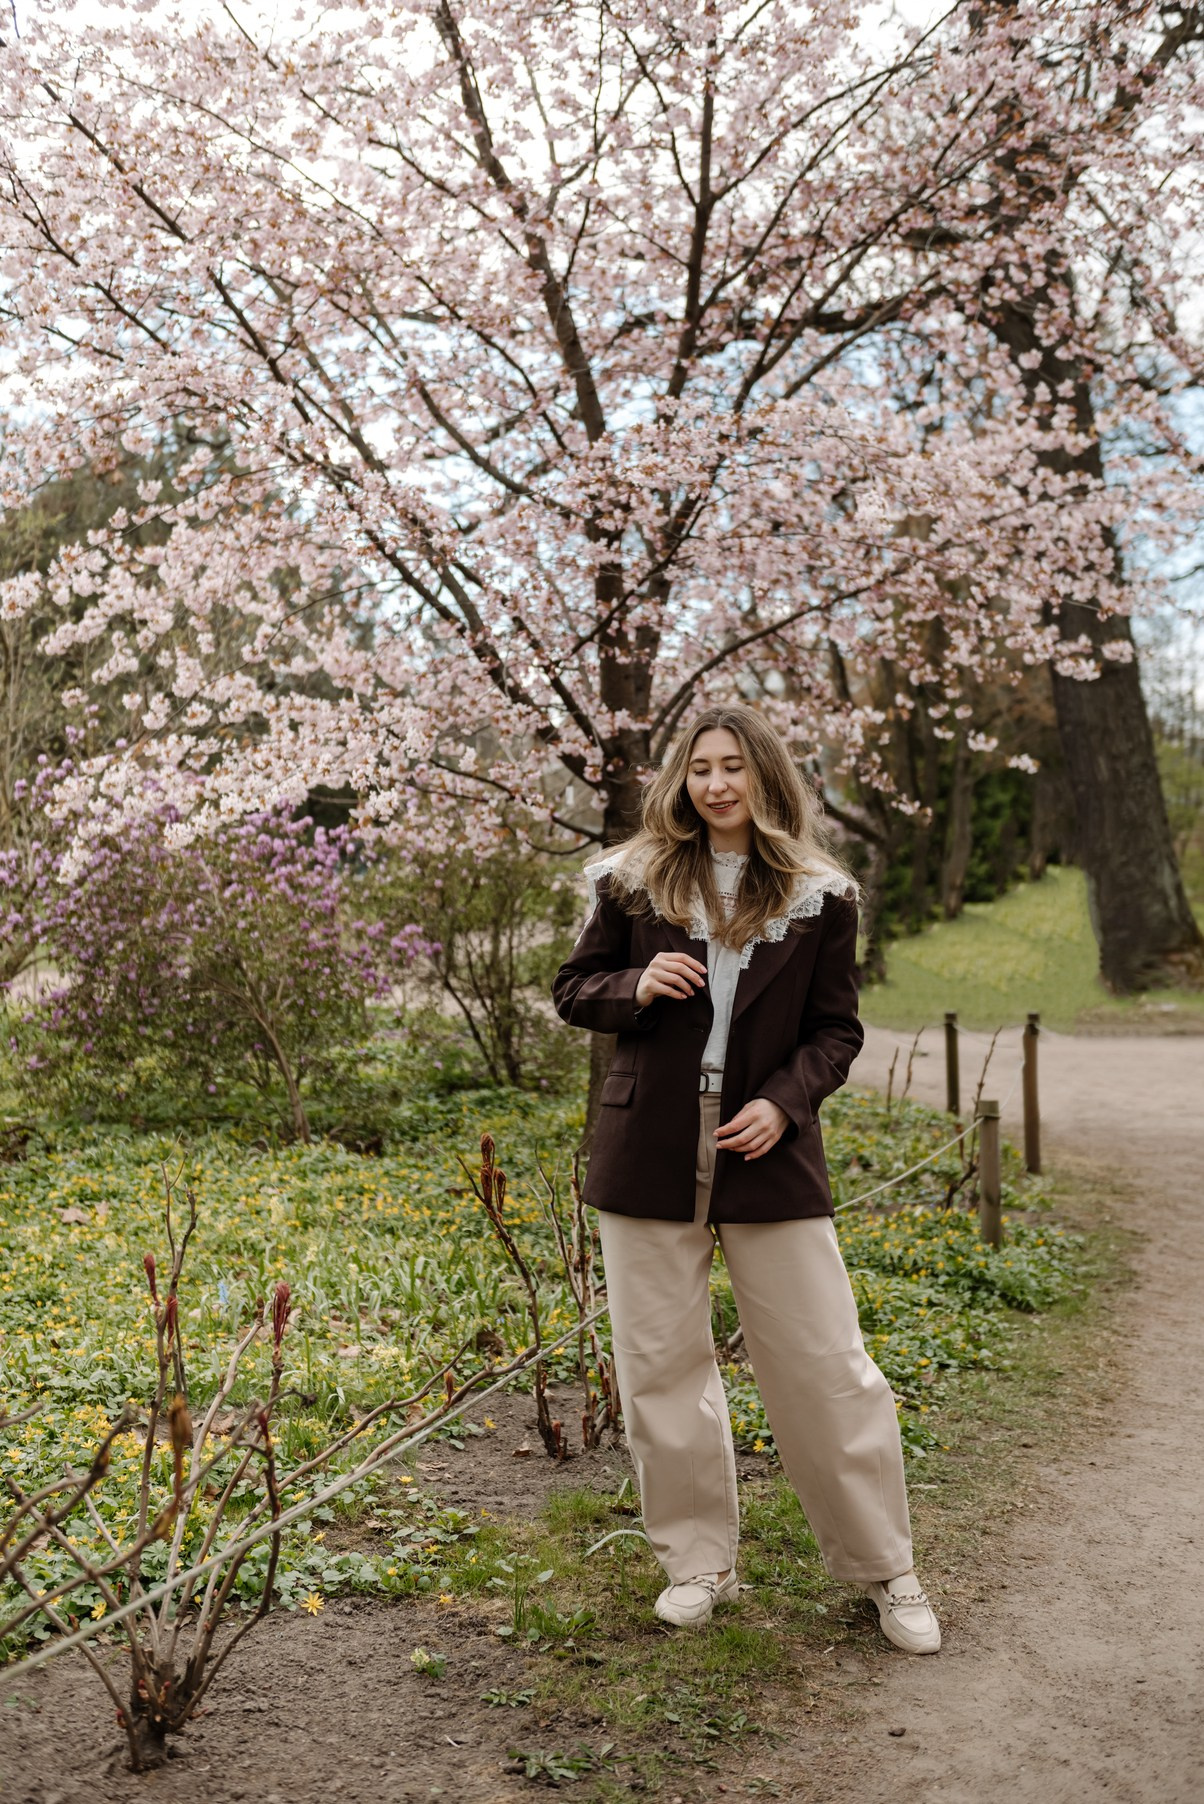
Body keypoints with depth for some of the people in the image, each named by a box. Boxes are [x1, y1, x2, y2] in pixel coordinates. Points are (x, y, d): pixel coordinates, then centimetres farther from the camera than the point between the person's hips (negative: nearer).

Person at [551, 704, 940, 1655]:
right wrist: (636, 988, -12)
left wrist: (785, 1101, -13)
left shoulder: (818, 897, 2)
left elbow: (836, 1030, 5)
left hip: (768, 1155, -1)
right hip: (650, 1153, 1)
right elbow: (575, 989, 10)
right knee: (662, 1365, 8)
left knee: (828, 1364, 3)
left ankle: (887, 1570, 21)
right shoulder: (637, 882, 3)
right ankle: (697, 1561, 27)